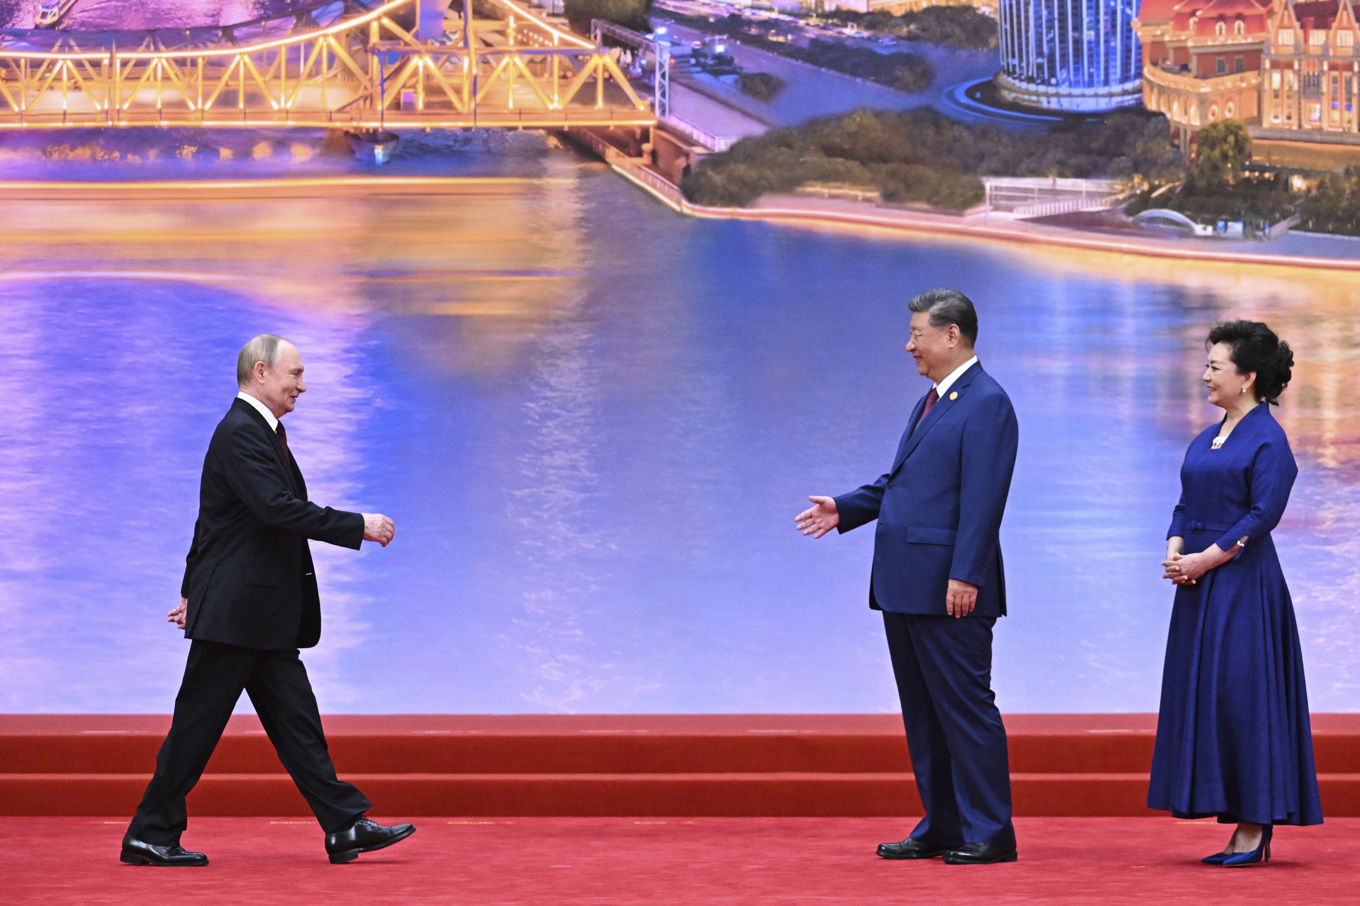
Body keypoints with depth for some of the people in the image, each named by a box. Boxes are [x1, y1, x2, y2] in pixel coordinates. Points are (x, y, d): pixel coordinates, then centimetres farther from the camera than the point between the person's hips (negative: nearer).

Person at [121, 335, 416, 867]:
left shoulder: (260, 432, 17)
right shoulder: (240, 433, -15)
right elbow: (278, 509, -27)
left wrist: (194, 591, 28)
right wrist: (358, 526, -23)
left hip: (266, 614, 10)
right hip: (234, 609, -10)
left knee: (296, 719, 6)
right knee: (197, 724, -3)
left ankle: (345, 825, 5)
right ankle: (150, 836, 5)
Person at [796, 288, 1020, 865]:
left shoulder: (986, 404, -11)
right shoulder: (932, 401, 19)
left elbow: (982, 500, -18)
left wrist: (964, 576, -23)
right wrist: (845, 509, 13)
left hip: (949, 590, -10)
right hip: (905, 587, 10)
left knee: (965, 706, -6)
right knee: (922, 711, 13)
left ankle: (990, 834, -1)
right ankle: (940, 828, 19)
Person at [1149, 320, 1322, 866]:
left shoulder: (1268, 440, -9)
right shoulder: (1206, 439, 16)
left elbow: (1262, 515, -16)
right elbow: (1186, 506, 15)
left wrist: (1204, 559, -16)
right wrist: (1175, 551, -4)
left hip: (1243, 583, -9)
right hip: (1199, 589, 9)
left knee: (1241, 694, -9)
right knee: (1201, 693, 6)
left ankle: (1255, 829, -3)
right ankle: (1242, 828, 10)